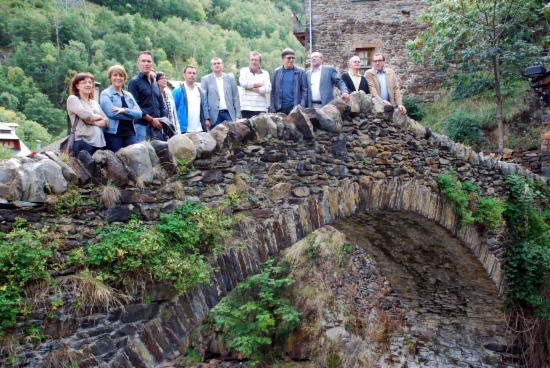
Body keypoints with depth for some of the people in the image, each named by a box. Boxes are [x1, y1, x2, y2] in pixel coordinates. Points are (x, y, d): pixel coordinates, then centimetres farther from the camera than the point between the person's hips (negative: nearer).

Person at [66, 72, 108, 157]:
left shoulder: (95, 103, 23)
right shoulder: (72, 99, 5)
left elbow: (106, 122, 10)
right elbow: (86, 115, -12)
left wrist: (93, 122, -7)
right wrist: (99, 117, 5)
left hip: (99, 142, 5)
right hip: (83, 141, -5)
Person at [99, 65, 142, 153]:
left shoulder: (128, 95, 17)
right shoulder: (106, 94, 3)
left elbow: (139, 113, 4)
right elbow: (111, 113, -14)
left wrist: (124, 110, -12)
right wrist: (131, 113, -5)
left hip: (130, 133, 4)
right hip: (113, 133, -4)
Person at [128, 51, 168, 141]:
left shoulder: (155, 84, 21)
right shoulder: (134, 82, 0)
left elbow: (161, 105, 22)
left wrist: (163, 119, 4)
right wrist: (151, 120, -12)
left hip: (157, 126, 6)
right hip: (142, 126, -6)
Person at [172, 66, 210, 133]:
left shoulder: (201, 91, 16)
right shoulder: (178, 91, 1)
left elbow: (204, 107, 15)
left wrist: (207, 119, 0)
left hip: (199, 130, 5)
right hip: (184, 130, -4)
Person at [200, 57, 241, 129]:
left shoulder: (230, 78, 11)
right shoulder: (205, 80, 6)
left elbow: (236, 98, 9)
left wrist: (237, 116, 1)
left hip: (229, 114, 1)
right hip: (214, 115, -1)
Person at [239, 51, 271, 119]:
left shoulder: (265, 73, 12)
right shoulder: (244, 71, 11)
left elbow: (268, 88, -4)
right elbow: (243, 83, -9)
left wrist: (253, 89, -9)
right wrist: (259, 84, -2)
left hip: (261, 109, 1)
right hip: (247, 108, -1)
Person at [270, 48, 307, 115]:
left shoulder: (300, 72, 3)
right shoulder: (276, 72, 8)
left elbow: (304, 90, 0)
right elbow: (272, 91, 6)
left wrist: (302, 107, -8)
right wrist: (272, 108, -1)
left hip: (295, 107, -2)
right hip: (280, 107, 2)